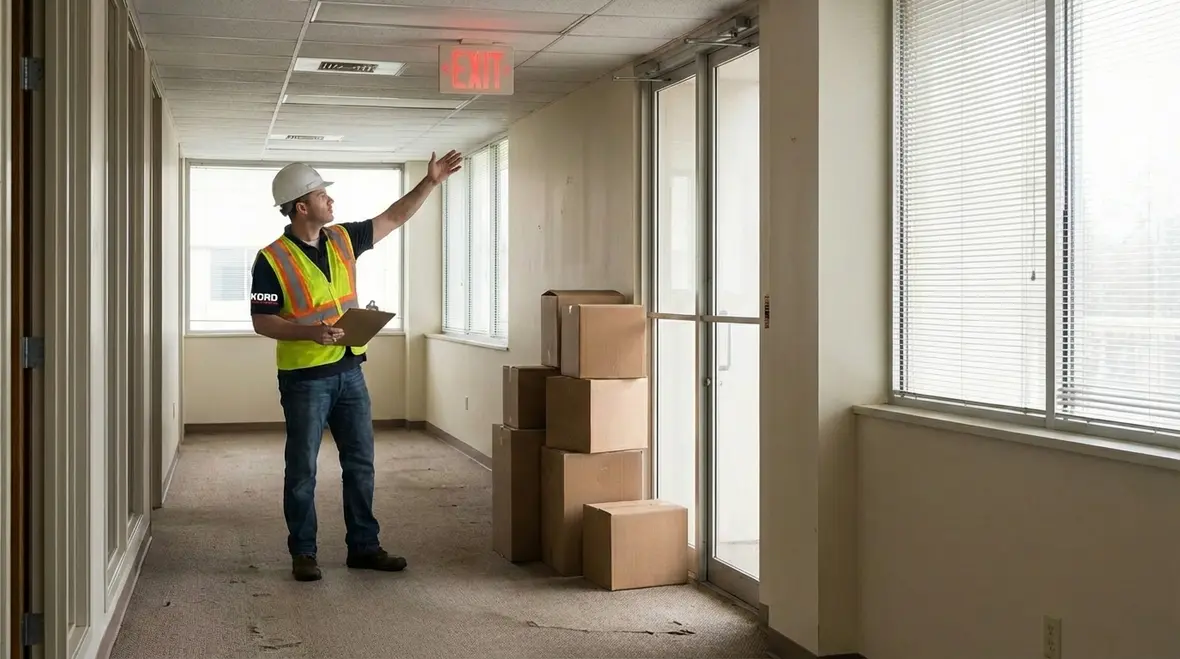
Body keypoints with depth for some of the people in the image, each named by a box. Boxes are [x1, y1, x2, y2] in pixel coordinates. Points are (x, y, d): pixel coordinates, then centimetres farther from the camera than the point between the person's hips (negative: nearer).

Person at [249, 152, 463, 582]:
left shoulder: (343, 240, 6)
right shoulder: (273, 259, -11)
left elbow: (394, 217, 14)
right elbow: (261, 321, -12)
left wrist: (431, 181, 9)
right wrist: (309, 332, -26)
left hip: (349, 371, 6)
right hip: (304, 378, -6)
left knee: (360, 464, 9)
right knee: (302, 469, 3)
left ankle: (363, 546, 19)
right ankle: (303, 553, 14)